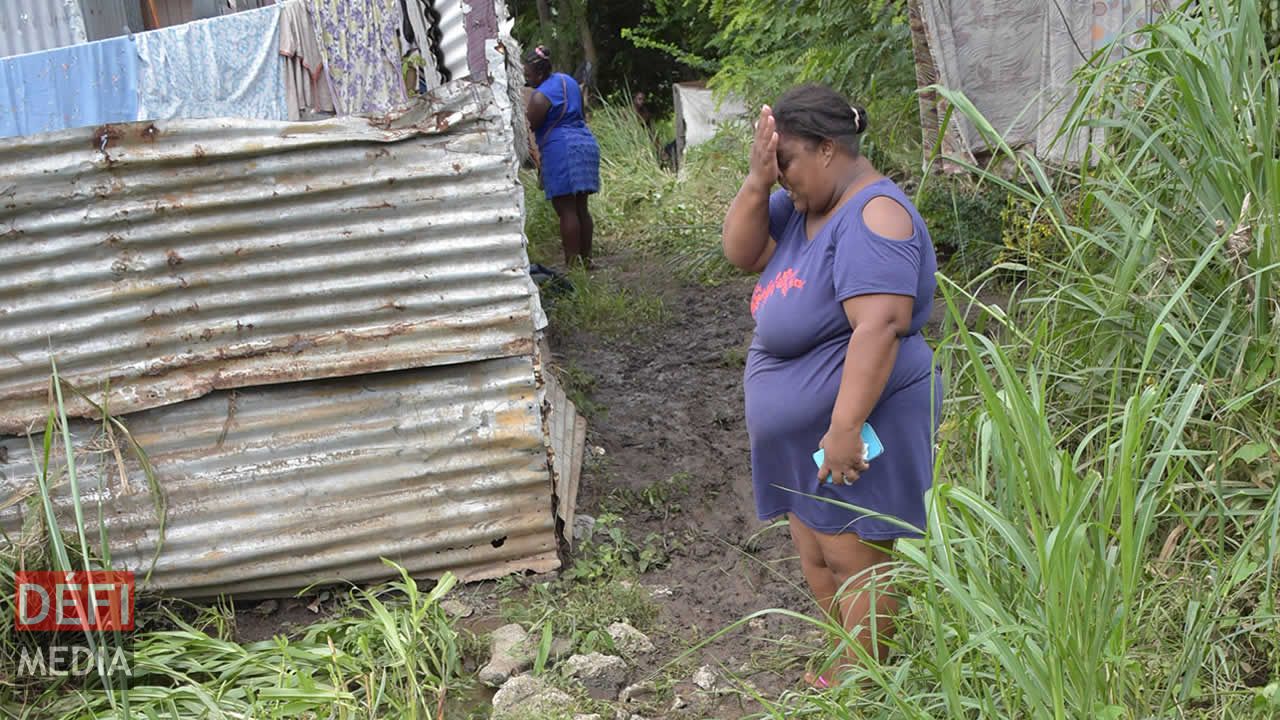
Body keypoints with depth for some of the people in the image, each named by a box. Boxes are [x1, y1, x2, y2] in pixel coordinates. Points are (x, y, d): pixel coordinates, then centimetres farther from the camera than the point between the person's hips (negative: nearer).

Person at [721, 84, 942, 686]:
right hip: (804, 431, 10)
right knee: (817, 555, 19)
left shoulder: (872, 214, -22)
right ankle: (851, 662, 36)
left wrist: (845, 428, -33)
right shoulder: (803, 203, 6)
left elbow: (879, 326, -30)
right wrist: (757, 180, -12)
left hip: (851, 426, -10)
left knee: (855, 562, 4)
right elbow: (741, 253, 2)